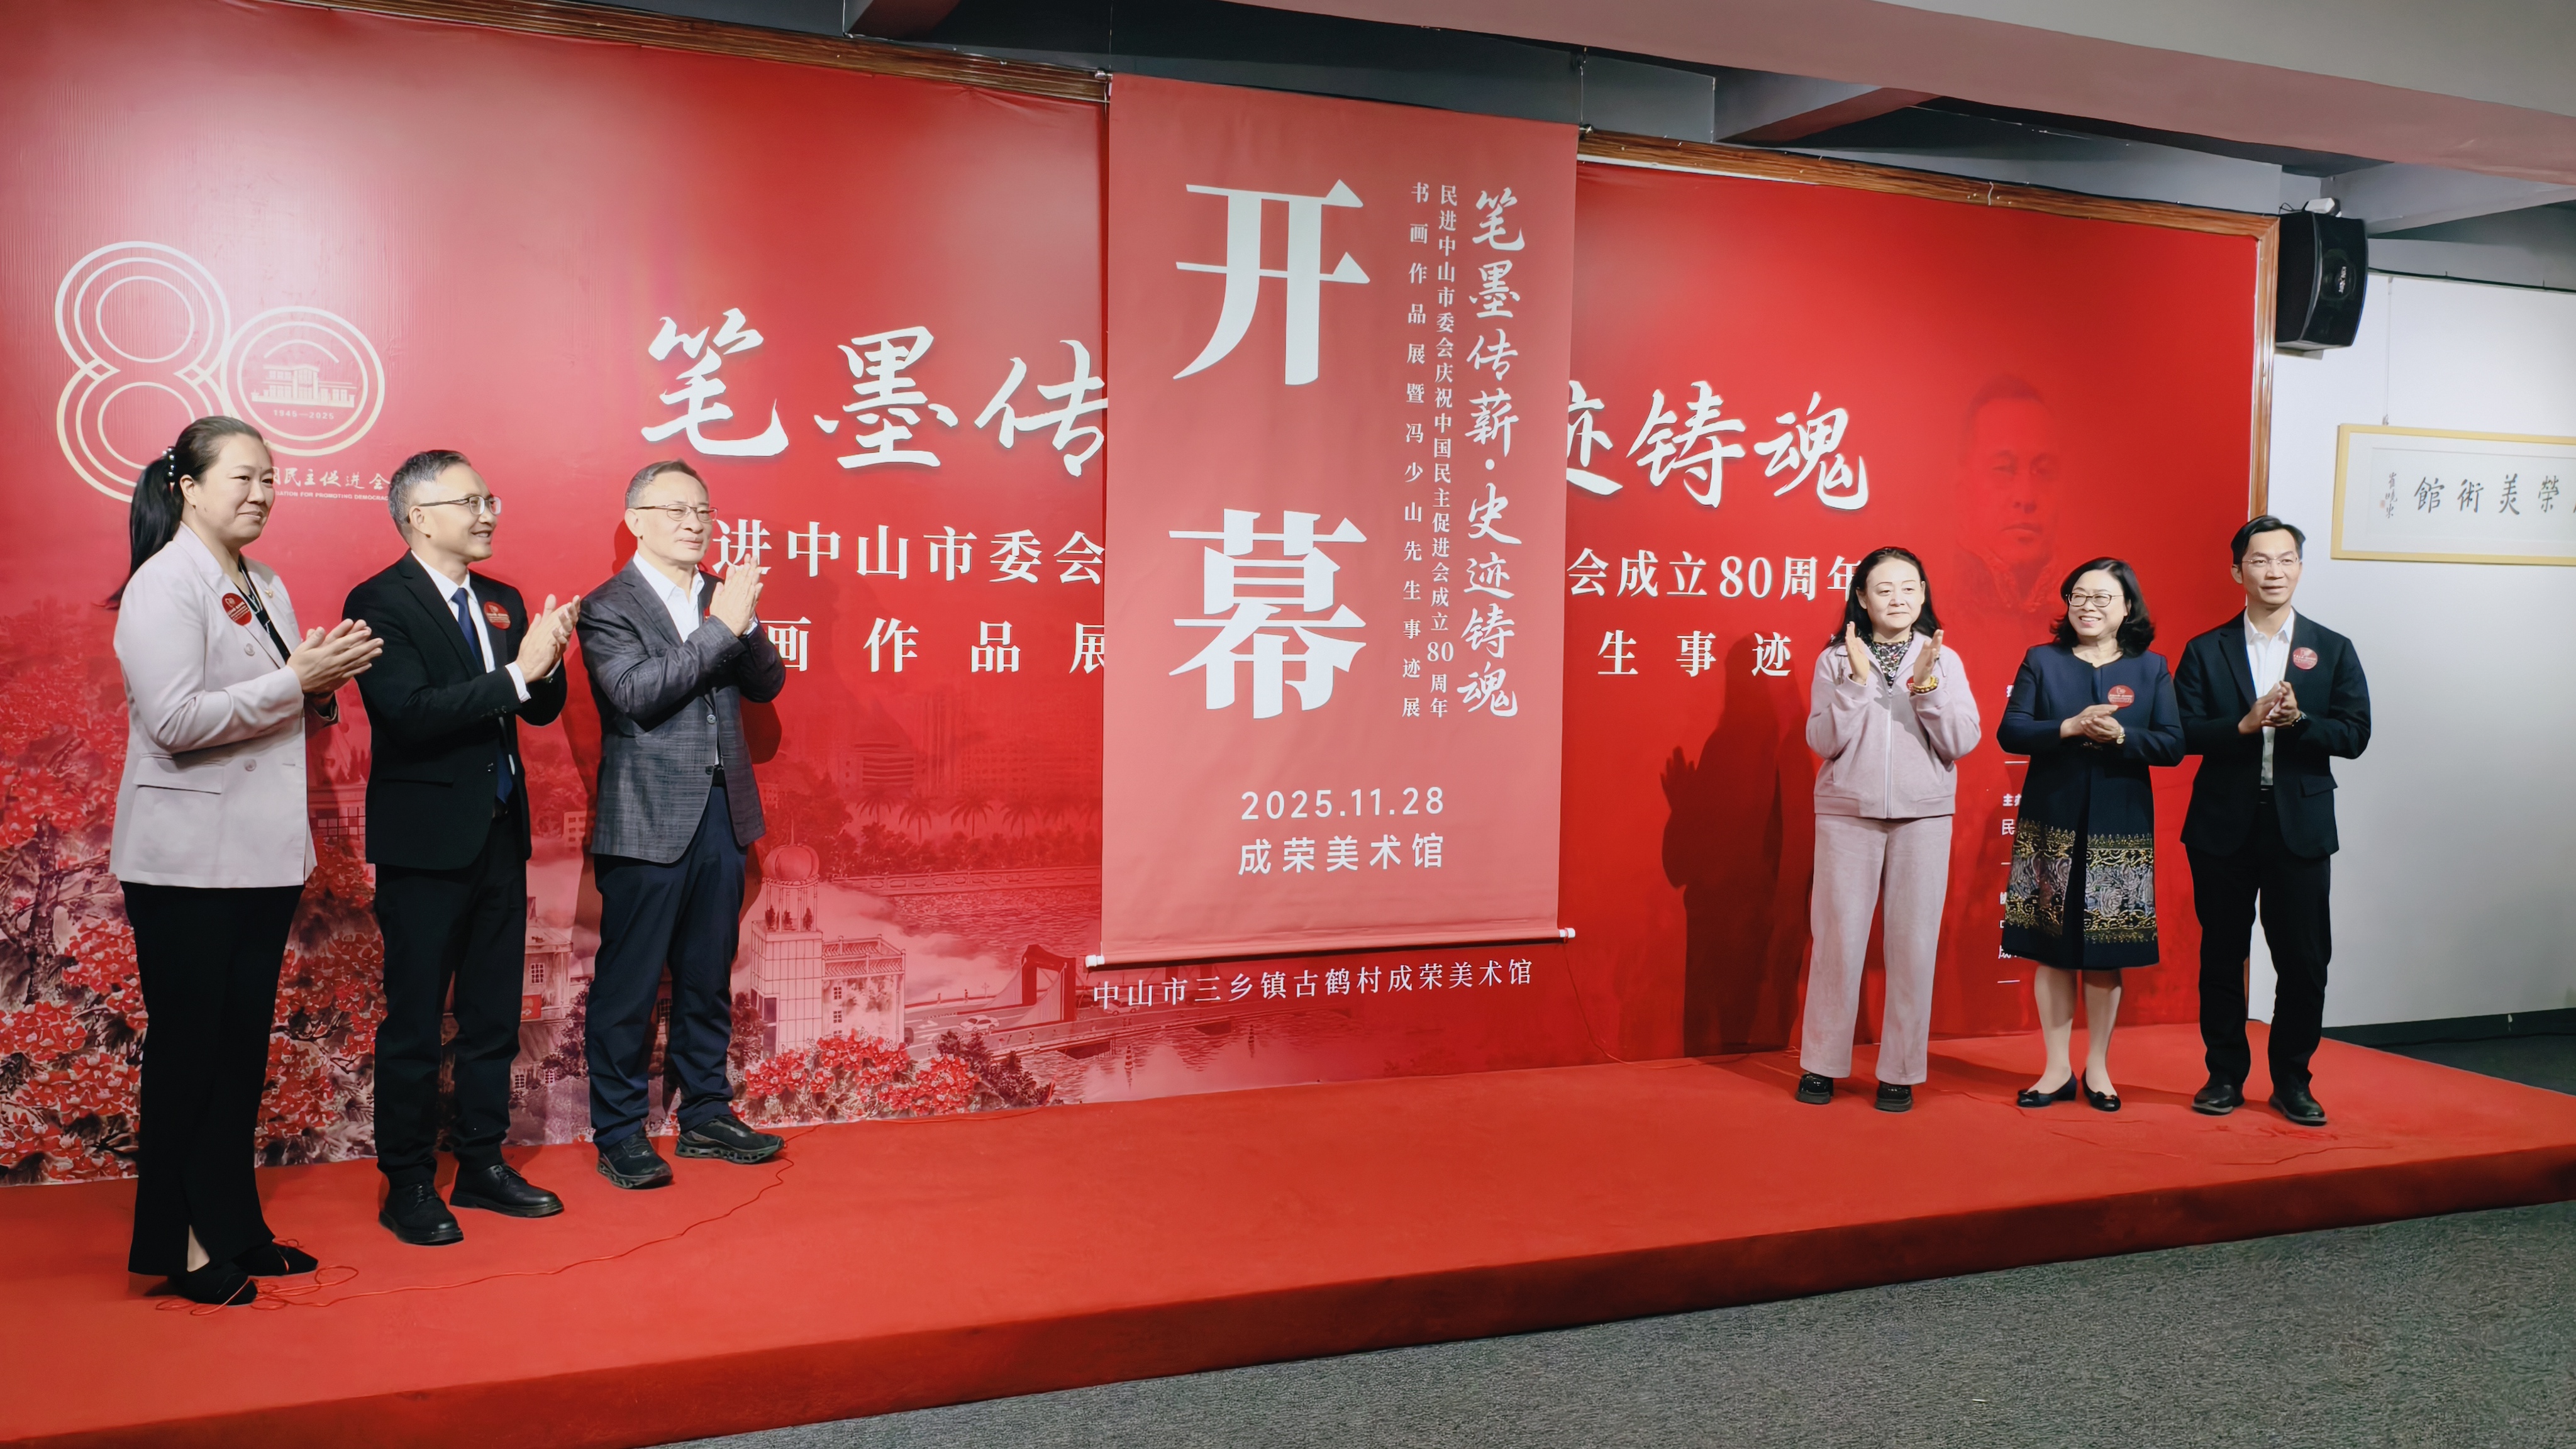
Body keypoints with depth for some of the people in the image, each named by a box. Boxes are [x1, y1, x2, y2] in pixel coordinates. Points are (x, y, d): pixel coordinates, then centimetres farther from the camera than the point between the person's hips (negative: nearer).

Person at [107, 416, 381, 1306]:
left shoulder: (265, 588, 14)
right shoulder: (164, 585, -11)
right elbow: (174, 720, -21)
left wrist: (324, 683, 0)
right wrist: (293, 680, -20)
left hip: (263, 854, 8)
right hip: (188, 861, -8)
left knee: (243, 1047, 13)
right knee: (188, 1048, 1)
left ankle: (231, 1227, 23)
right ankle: (177, 1244, 12)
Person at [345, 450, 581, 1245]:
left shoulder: (502, 602, 12)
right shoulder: (380, 603, -10)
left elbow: (542, 711, 11)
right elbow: (410, 711, -23)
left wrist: (547, 663, -10)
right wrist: (517, 671, -24)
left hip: (500, 833, 7)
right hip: (426, 842, -7)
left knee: (494, 1014, 14)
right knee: (414, 1021, 3)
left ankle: (483, 1164, 25)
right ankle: (408, 1184, 14)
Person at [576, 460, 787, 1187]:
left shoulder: (721, 596, 12)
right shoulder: (607, 608, -6)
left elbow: (767, 686, 8)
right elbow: (638, 692, -20)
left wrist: (745, 622, -11)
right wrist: (722, 626, -21)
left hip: (721, 814, 6)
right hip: (647, 822, -6)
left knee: (709, 978, 14)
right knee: (628, 984, 2)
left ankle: (705, 1114, 26)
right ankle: (618, 1134, 13)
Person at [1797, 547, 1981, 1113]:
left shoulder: (1944, 661, 6)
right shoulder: (1836, 661, 4)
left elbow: (1962, 743, -2)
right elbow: (1824, 741, -6)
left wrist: (1926, 685, -14)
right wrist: (1859, 679, -14)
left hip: (1924, 817, 1)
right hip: (1848, 815, -1)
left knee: (1914, 943, 1)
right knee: (1839, 938, 1)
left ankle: (1900, 1071, 11)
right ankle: (1822, 1064, 14)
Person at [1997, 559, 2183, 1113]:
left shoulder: (2151, 668, 6)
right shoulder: (2041, 662, 5)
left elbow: (2172, 744, -1)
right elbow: (2009, 732, -4)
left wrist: (2121, 735, -18)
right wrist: (2070, 728, -18)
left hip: (2119, 831, 0)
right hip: (2050, 825, 0)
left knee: (2106, 953, 5)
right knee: (2050, 948, 3)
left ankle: (2097, 1067, 19)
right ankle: (2057, 1068, 13)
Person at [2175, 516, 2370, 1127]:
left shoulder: (2333, 650, 6)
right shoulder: (2206, 651, 4)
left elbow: (2355, 735, -1)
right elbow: (2184, 733, -5)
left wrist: (2297, 720, -18)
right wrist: (2244, 724, -20)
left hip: (2300, 826, 0)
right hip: (2223, 825, 0)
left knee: (2304, 962, 3)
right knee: (2221, 958, 7)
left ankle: (2292, 1082, 17)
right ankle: (2226, 1076, 19)